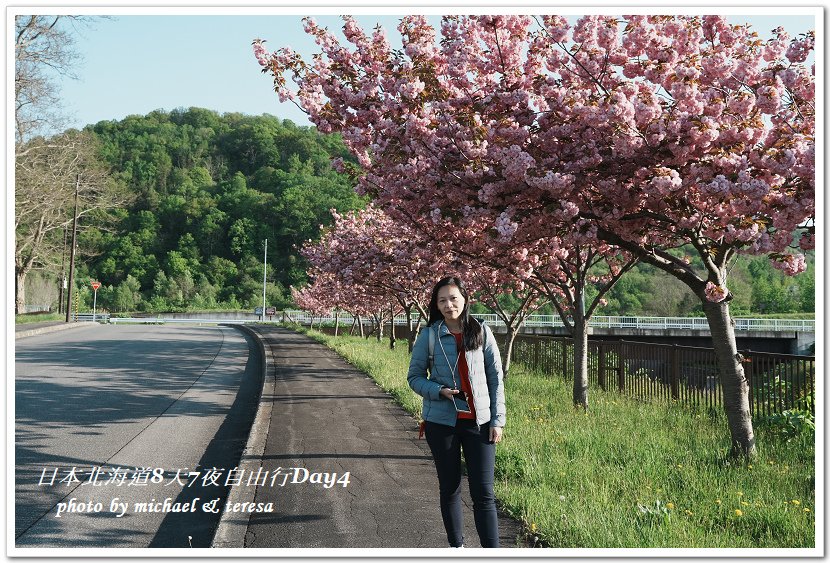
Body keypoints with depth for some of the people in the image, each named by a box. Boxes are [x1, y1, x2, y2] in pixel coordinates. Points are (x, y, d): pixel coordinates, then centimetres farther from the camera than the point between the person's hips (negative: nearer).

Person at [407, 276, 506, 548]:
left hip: (478, 422, 0)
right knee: (450, 489, 11)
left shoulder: (482, 332, -1)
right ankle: (457, 547, 24)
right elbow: (414, 376, 5)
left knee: (484, 492, -4)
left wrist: (498, 420, -1)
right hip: (442, 422, 0)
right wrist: (440, 391, -14)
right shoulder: (429, 336, -2)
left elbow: (496, 377, 4)